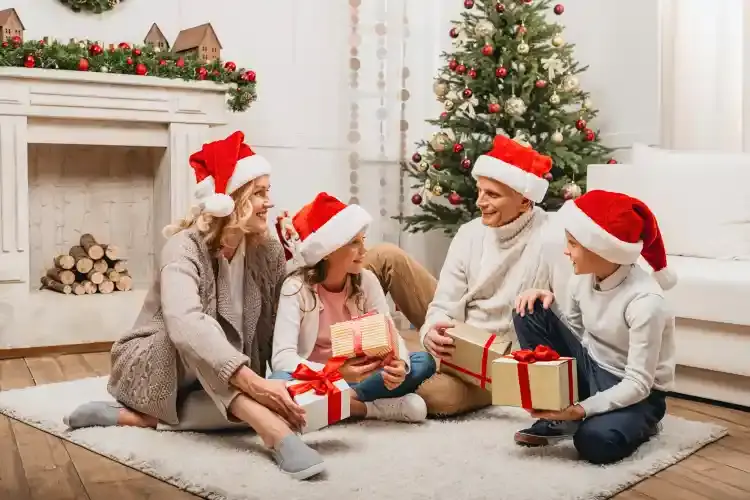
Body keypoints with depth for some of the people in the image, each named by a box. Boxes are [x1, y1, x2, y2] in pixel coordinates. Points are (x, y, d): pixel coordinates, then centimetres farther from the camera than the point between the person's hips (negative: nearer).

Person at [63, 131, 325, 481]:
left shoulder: (268, 252, -5)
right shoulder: (186, 248, -23)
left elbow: (276, 326, -11)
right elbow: (186, 324, -42)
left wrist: (286, 383, -27)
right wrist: (252, 381, -52)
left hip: (222, 387, 5)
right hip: (152, 368, -5)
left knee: (276, 403, -25)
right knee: (196, 332, -37)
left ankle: (132, 417, -23)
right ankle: (274, 432, -50)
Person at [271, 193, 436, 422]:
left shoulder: (366, 281, -4)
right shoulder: (297, 287, -16)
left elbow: (390, 333, -10)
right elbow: (282, 357, -25)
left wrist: (399, 363, -33)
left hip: (355, 376, 4)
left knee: (423, 362, -16)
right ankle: (377, 407, -26)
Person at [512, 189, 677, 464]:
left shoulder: (645, 301, -28)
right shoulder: (583, 277, -8)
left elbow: (638, 384, -26)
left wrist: (581, 409, -36)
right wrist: (550, 303, -12)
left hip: (636, 393, -6)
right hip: (591, 369, 6)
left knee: (594, 441, -37)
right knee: (529, 312, -12)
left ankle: (637, 423, 2)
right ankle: (556, 416, -5)